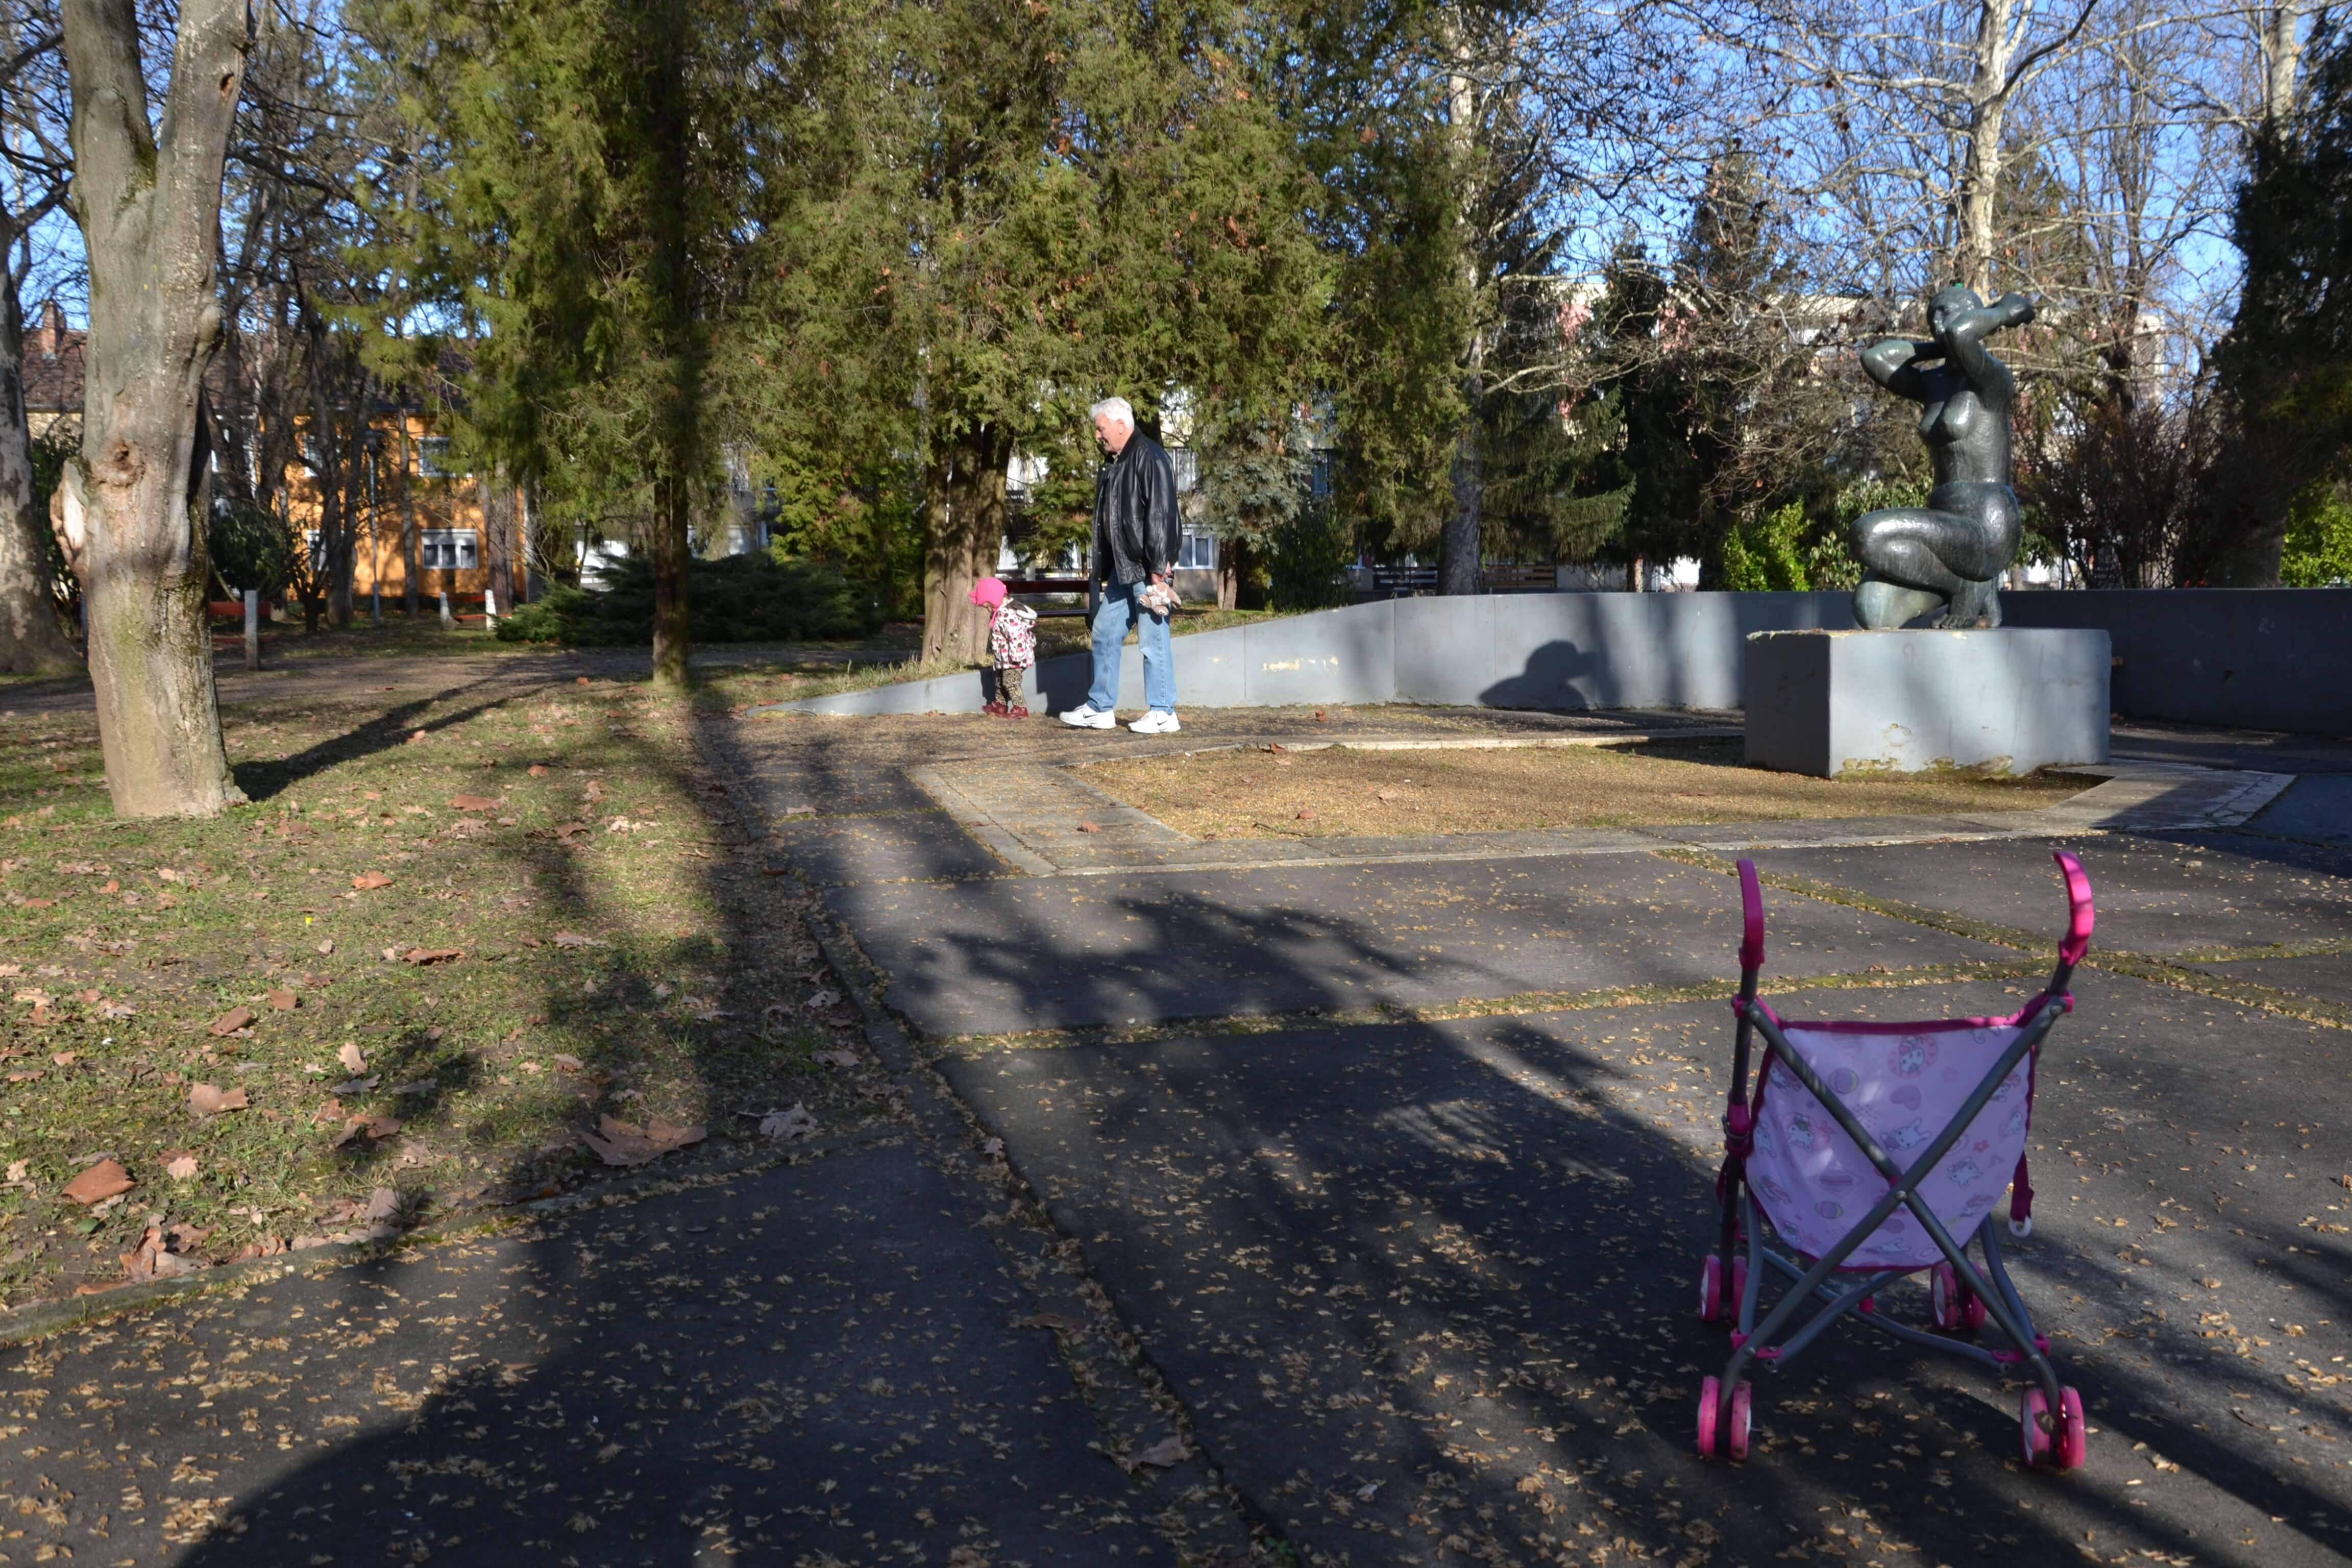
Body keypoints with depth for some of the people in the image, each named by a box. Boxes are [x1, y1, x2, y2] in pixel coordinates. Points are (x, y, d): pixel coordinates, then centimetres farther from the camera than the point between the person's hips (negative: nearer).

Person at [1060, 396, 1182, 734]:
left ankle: (1163, 715, 3)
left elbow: (1160, 515, -19)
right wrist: (1099, 565, 18)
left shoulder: (1150, 458, -13)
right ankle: (1100, 708, 20)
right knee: (1105, 632, 12)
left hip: (1147, 568, -10)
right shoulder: (1116, 463, 16)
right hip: (1123, 567, 10)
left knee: (1153, 639, -5)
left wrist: (1158, 568, -23)